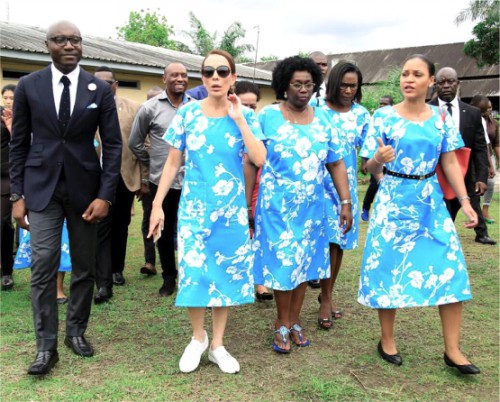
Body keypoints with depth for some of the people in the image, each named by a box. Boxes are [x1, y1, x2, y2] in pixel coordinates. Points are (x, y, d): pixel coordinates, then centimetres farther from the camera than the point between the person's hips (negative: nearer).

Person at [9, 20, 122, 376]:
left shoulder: (100, 89, 0)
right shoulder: (28, 86, 1)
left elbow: (113, 145, -1)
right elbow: (19, 143, 4)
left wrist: (105, 195, -9)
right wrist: (17, 195, -2)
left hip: (84, 187, 1)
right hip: (41, 187, -1)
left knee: (84, 266, 8)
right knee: (43, 266, -6)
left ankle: (77, 331, 27)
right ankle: (47, 347, 5)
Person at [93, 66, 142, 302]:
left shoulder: (133, 108, 3)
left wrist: (144, 177, 2)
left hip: (126, 177, 2)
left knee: (120, 227, 15)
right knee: (101, 229, -4)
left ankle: (116, 269, 33)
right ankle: (104, 284, -4)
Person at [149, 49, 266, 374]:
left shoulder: (245, 115, -2)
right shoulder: (188, 113, -1)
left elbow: (260, 159, -15)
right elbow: (173, 163, 2)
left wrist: (238, 119, -15)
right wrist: (157, 204, -1)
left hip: (231, 209, 1)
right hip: (194, 207, 0)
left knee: (226, 273, 8)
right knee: (193, 272, -1)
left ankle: (218, 345, 24)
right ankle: (198, 337, 25)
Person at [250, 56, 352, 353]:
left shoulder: (323, 118, 4)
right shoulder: (268, 116, -6)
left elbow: (337, 164, 6)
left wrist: (346, 202, 1)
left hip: (312, 206, 4)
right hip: (276, 205, -3)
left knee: (304, 262, 12)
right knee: (282, 263, 3)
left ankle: (294, 320, 28)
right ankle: (283, 323, 21)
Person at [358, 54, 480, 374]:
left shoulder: (441, 117, 5)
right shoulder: (383, 116, -4)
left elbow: (450, 162, 6)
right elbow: (371, 168, -4)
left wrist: (465, 200, -2)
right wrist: (379, 159, -28)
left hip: (432, 201, 3)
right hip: (393, 201, -2)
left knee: (450, 269, -2)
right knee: (390, 269, 3)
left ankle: (453, 350, 10)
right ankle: (387, 341, 21)